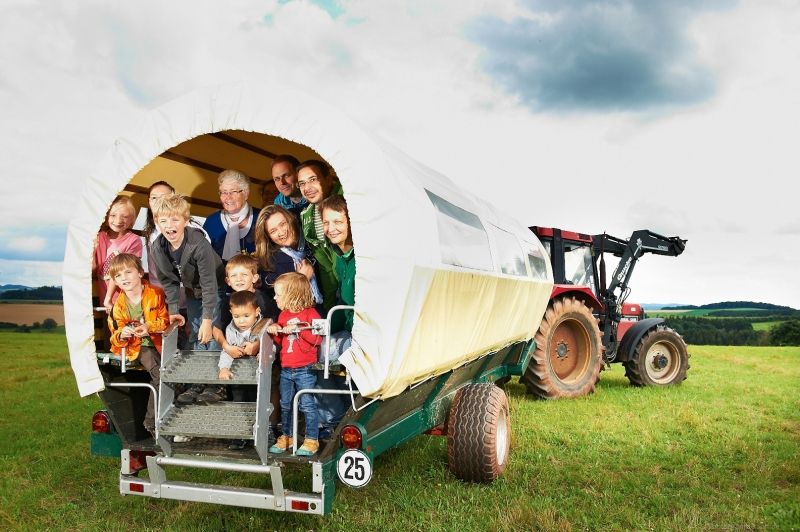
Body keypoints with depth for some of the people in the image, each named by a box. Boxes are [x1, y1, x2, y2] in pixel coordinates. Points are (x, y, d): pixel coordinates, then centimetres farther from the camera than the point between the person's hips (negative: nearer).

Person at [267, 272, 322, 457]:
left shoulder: (310, 314, -11)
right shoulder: (283, 315, 11)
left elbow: (317, 339, -20)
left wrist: (298, 329, -25)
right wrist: (275, 331, -2)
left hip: (304, 370, -7)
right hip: (286, 369, 7)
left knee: (307, 405, 0)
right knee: (285, 405, 15)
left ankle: (312, 440, 11)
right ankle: (286, 437, 29)